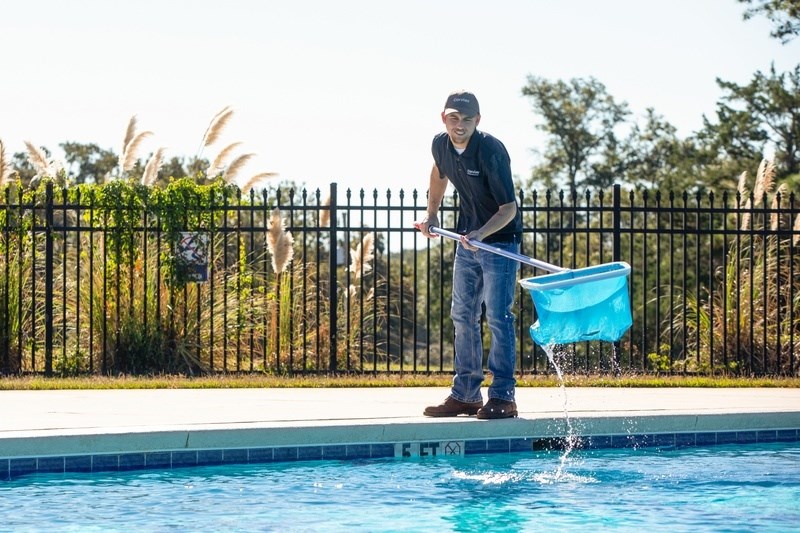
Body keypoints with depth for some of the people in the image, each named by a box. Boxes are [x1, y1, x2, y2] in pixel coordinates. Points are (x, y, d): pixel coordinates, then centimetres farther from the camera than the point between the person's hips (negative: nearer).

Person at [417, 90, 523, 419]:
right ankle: (465, 394, 15)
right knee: (462, 315, 8)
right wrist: (431, 215, 16)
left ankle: (502, 396, -7)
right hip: (467, 239, 7)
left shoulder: (491, 152, -24)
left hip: (500, 241, -7)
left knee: (497, 316, -10)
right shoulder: (441, 145, -4)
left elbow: (509, 208, -22)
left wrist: (481, 234, -35)